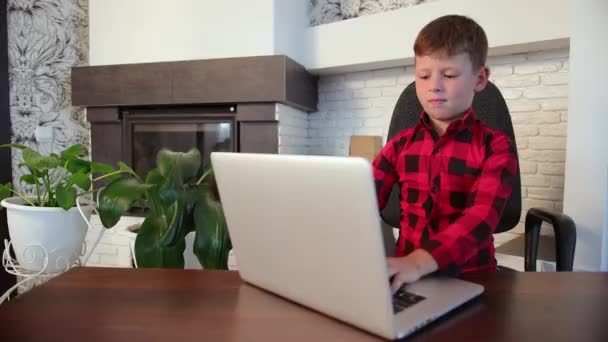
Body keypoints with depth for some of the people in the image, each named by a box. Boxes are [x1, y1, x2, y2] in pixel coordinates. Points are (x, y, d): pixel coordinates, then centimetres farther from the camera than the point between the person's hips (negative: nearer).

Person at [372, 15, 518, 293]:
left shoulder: (496, 147, -3)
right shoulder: (400, 145, 6)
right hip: (406, 275, 2)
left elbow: (480, 219, -18)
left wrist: (419, 262, -35)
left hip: (469, 278, -2)